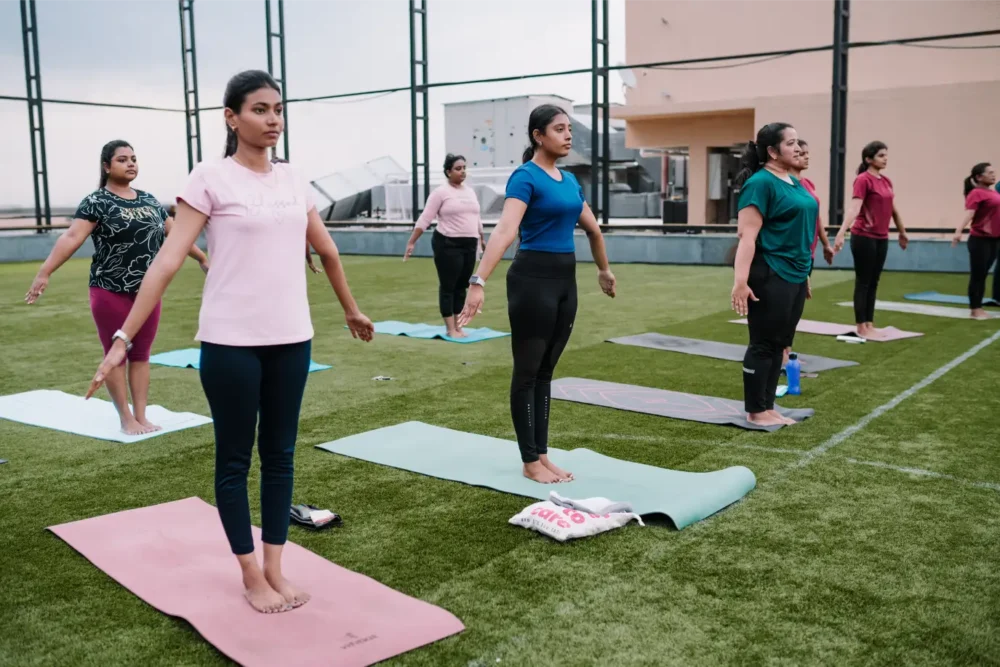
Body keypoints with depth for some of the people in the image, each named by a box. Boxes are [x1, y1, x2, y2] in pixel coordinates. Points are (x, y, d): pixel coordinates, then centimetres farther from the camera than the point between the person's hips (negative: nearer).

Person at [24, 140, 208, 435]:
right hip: (111, 292, -5)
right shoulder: (96, 202, -7)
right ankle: (126, 418, 12)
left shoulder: (149, 200, 11)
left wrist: (203, 258, 27)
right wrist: (45, 272, -29)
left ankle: (141, 416, 17)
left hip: (148, 292, 5)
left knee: (141, 355, 10)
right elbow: (72, 237, -19)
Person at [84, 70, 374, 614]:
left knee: (280, 456, 12)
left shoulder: (292, 180, 8)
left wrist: (351, 310, 28)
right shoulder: (210, 178, -7)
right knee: (235, 459, 7)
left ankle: (275, 569, 24)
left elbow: (327, 251, 20)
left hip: (290, 340, 5)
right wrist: (124, 337, -18)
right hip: (231, 343, -5)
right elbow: (167, 261, -13)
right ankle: (252, 577, 20)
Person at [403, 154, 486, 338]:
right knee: (448, 286, -1)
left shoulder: (470, 192, 13)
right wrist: (411, 242, -14)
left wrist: (482, 238, 29)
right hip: (447, 245, -7)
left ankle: (458, 326, 18)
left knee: (461, 286, 10)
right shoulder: (440, 192, -7)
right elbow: (425, 219, -10)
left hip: (469, 245, 7)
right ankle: (450, 329, 2)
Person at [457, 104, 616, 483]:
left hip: (565, 280, 8)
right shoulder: (525, 177, -12)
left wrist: (604, 271, 36)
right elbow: (505, 231, -27)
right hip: (533, 280, -8)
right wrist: (479, 282, -38)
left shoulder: (569, 180, 12)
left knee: (545, 371, 13)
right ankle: (530, 462, 10)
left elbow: (592, 228, 26)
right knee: (527, 371, 2)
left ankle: (542, 456, 21)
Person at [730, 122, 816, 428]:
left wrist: (804, 271, 22)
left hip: (795, 276, 9)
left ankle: (768, 407, 22)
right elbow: (747, 236, -20)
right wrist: (740, 281, -26)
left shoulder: (794, 182, 14)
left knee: (779, 344, 13)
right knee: (764, 344, 0)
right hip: (769, 277, -9)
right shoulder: (761, 183, -13)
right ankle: (756, 412, 10)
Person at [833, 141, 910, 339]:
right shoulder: (863, 180, -13)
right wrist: (841, 234, -35)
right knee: (863, 282, -1)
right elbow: (853, 208, -24)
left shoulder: (886, 181, 11)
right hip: (864, 237, -7)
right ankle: (861, 328, 5)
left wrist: (902, 233, 29)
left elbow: (894, 210, 21)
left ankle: (870, 325, 18)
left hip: (881, 238, 8)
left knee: (874, 283, 11)